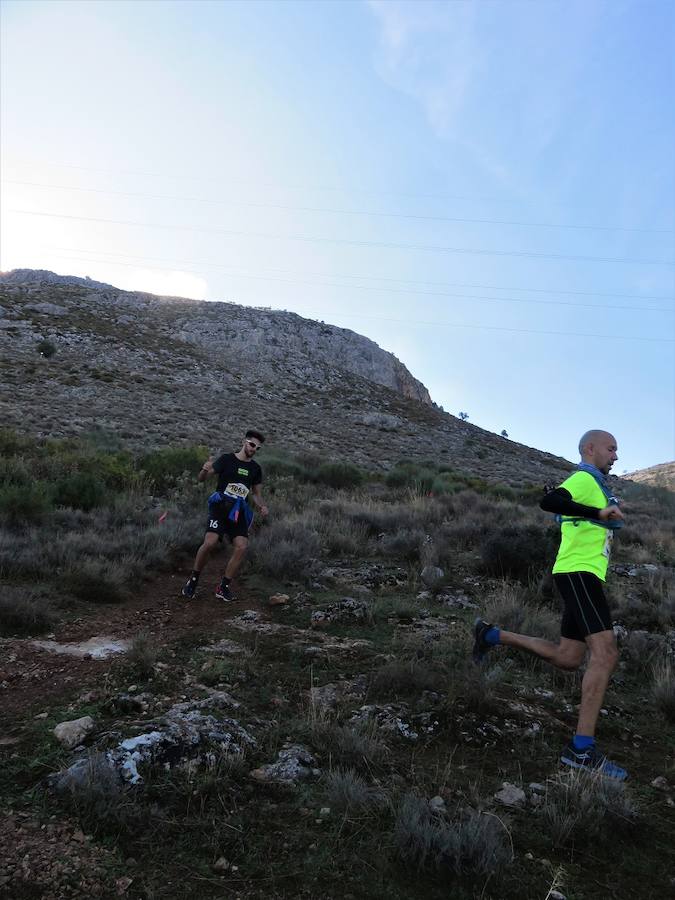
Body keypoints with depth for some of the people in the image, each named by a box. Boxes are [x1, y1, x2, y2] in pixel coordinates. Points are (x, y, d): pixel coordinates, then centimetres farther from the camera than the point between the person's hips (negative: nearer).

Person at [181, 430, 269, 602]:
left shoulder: (255, 468, 12)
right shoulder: (227, 459, -1)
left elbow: (256, 493, 20)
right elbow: (202, 478, -3)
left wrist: (262, 506, -1)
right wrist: (205, 470, -27)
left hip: (239, 512, 4)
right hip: (220, 506, -4)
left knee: (242, 547, -15)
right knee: (210, 543, -23)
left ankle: (223, 587, 0)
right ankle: (193, 579, 1)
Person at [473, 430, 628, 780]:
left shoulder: (594, 483, 24)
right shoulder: (584, 478, -7)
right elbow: (549, 501, -27)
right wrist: (599, 512, -30)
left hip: (583, 578, 10)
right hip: (578, 573, -10)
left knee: (567, 659, 9)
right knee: (605, 652, -18)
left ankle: (492, 635, 20)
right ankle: (582, 748, -18)